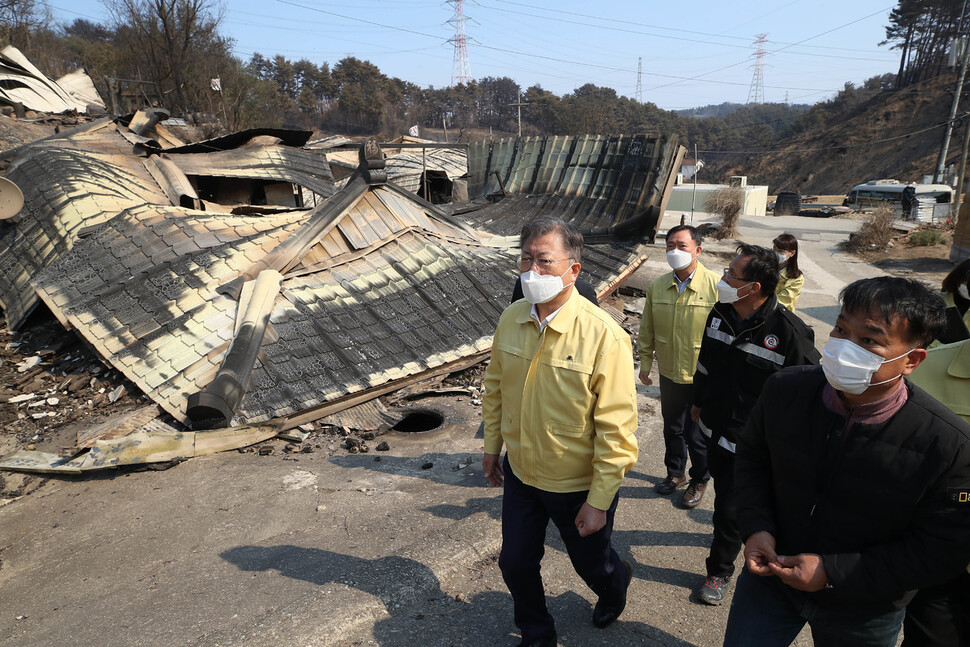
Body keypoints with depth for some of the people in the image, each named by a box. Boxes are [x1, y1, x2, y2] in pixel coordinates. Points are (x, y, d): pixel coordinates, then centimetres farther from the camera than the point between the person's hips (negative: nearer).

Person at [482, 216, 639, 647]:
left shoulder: (604, 336, -26)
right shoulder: (510, 319, -8)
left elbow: (617, 429, -21)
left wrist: (599, 502, -17)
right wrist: (491, 445, 12)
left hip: (578, 484, -4)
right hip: (519, 474, 4)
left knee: (591, 563, 22)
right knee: (515, 564, 17)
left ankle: (615, 587, 60)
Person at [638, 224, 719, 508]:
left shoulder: (716, 286, -16)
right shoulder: (656, 286, -3)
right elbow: (647, 329, 7)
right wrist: (645, 362, 10)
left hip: (703, 377, -4)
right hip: (669, 372, 4)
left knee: (696, 433, 9)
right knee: (672, 427, 22)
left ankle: (699, 480, 36)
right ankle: (675, 472, 46)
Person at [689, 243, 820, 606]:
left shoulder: (789, 331, -24)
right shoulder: (719, 313, -4)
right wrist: (699, 401, 22)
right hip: (715, 426, 6)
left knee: (730, 507, 4)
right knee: (722, 489, 25)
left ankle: (719, 571, 27)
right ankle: (735, 531, 55)